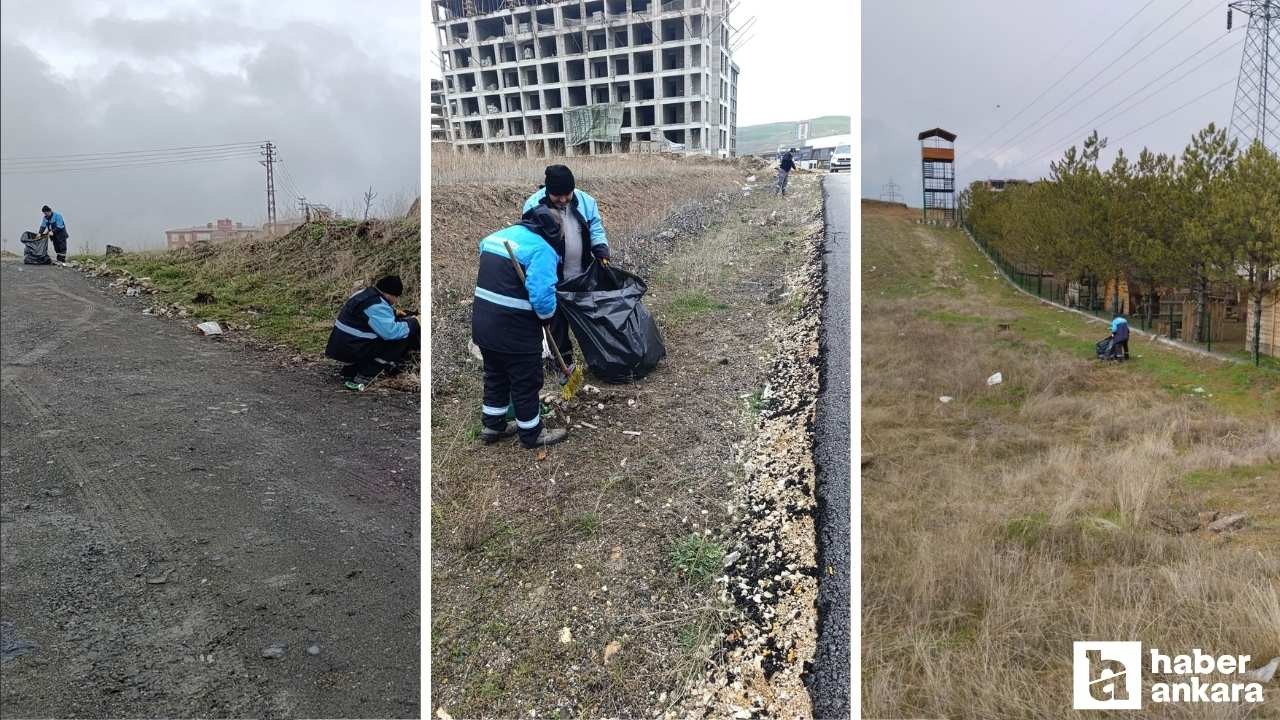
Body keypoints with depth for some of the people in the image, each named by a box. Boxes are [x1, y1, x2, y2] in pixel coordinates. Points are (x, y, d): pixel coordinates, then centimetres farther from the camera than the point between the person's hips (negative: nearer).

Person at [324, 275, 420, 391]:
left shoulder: (366, 293, 10)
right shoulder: (376, 306, -20)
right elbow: (391, 332, -30)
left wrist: (394, 313, 14)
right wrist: (413, 322, -15)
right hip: (351, 350, -10)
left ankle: (351, 370, 16)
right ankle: (364, 376, -12)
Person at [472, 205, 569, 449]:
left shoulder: (497, 235, 12)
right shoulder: (542, 248, -15)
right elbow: (542, 294, -25)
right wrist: (547, 316, -6)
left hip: (482, 323, 8)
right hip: (514, 330, -8)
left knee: (495, 374, 24)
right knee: (526, 382, 9)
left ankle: (492, 425, 37)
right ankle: (532, 433, 24)